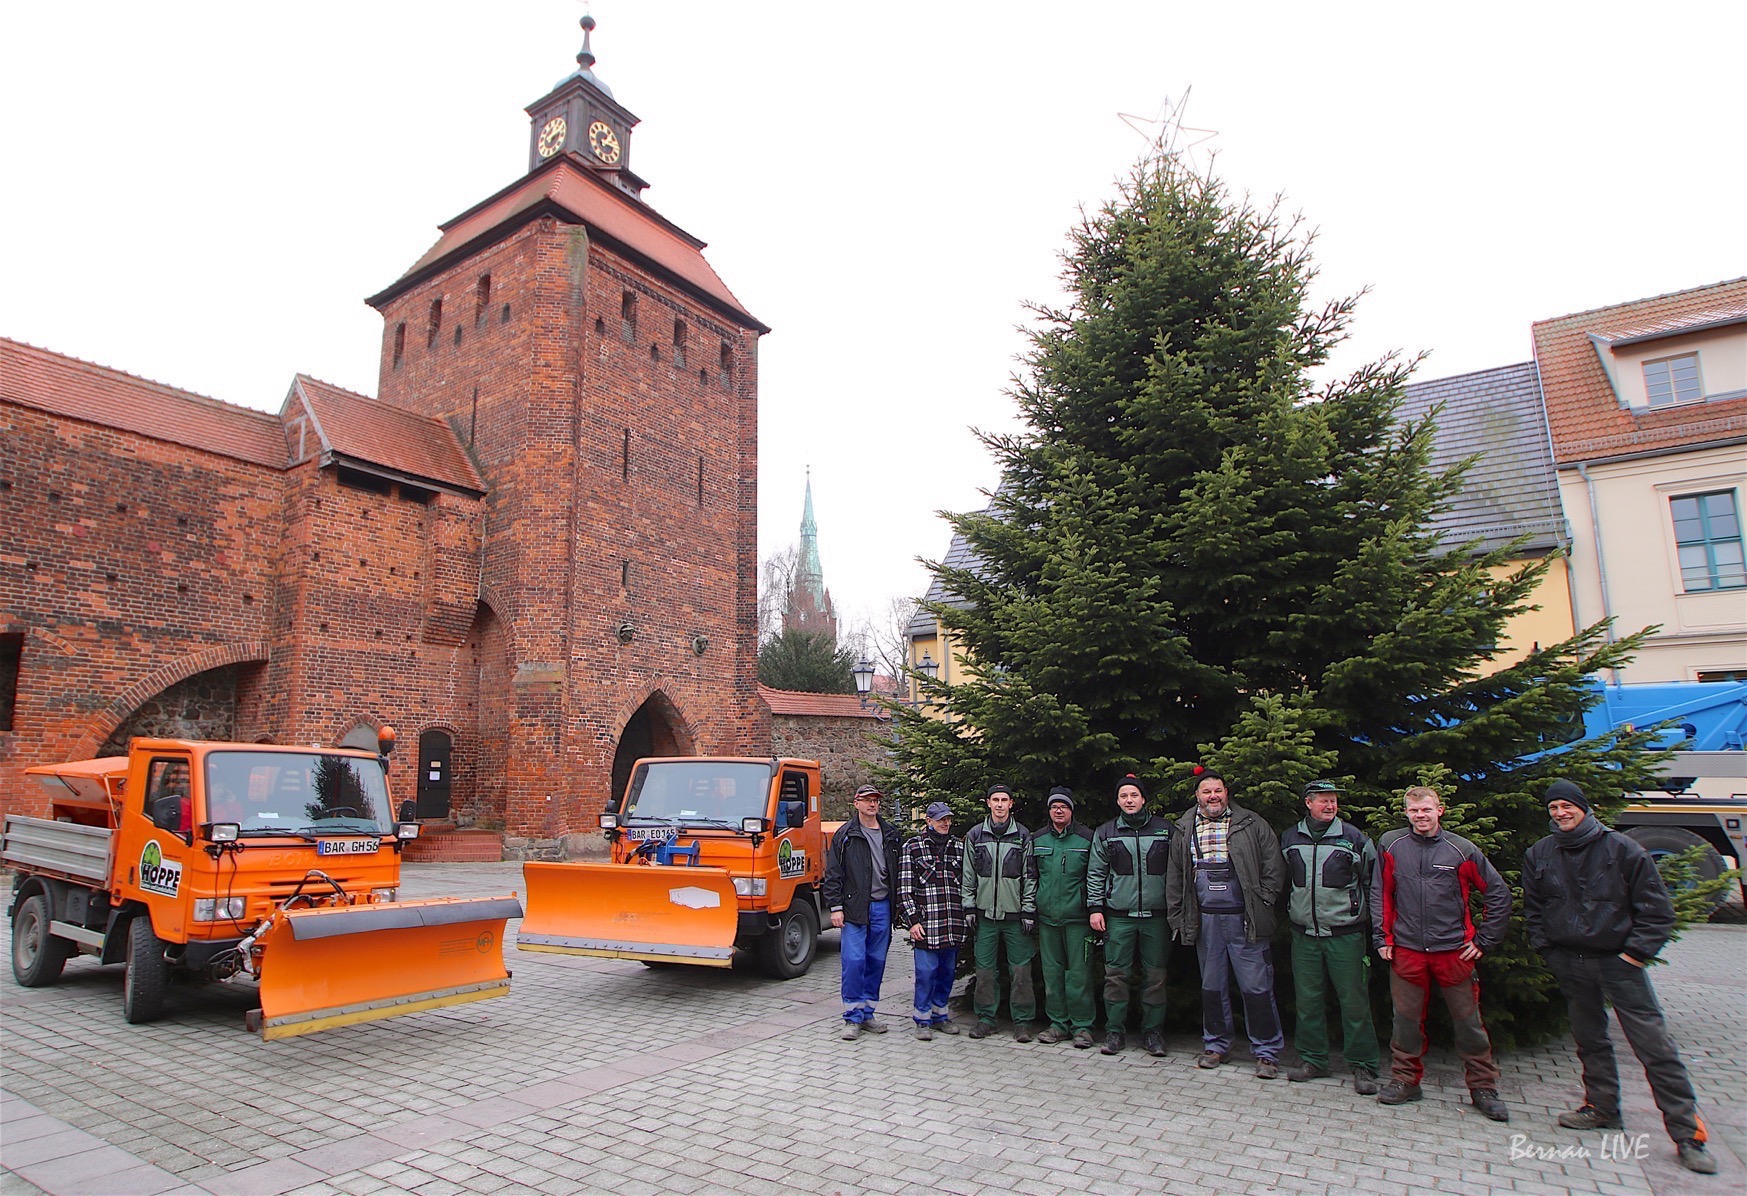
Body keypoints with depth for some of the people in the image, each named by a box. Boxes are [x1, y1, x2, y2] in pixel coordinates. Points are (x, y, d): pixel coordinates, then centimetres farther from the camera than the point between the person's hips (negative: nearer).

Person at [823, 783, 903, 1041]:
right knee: (854, 961, -7)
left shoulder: (891, 834, 11)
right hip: (854, 907, -4)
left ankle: (867, 1013, 19)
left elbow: (898, 871, 13)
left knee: (876, 961, 8)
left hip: (882, 906, 4)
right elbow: (833, 873, -1)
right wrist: (835, 907, -7)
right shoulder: (845, 835, 1)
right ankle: (852, 1018, 3)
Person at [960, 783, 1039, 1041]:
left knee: (1021, 969, 1)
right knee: (984, 969, 5)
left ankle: (1022, 1021, 12)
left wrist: (1029, 911, -3)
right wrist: (969, 908, 3)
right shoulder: (975, 835, 7)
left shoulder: (1023, 836, 4)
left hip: (1015, 914, -1)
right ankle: (986, 1018, 17)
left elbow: (1030, 877, 3)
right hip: (985, 913, 1)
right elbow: (967, 875, 9)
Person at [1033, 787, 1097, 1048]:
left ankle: (1082, 1025, 11)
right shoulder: (1037, 840, 9)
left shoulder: (1087, 838, -1)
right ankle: (1058, 1023, 20)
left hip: (1077, 917, -3)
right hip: (1047, 916, 4)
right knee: (1052, 972, 9)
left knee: (1079, 972, -1)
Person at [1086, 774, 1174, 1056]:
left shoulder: (1166, 829, 7)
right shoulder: (1105, 833, 7)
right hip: (1118, 916, 0)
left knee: (1155, 976, 5)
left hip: (1156, 916, 0)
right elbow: (1095, 873, 8)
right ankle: (1115, 1031, 11)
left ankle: (1153, 1032, 17)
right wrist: (1095, 908, 0)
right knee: (1116, 975, 1)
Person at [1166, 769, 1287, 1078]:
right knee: (1212, 986, 12)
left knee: (1256, 986, 0)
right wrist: (1176, 918, 8)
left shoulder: (1251, 824, 2)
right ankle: (1216, 1045, 25)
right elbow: (1174, 877, 13)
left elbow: (1274, 866, 0)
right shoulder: (1184, 832, 10)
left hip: (1244, 919, -3)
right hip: (1205, 920, 3)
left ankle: (1266, 1052, 12)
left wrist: (1263, 905, -6)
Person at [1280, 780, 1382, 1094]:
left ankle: (1363, 1067, 12)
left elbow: (1372, 882, 6)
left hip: (1345, 935, -3)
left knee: (1354, 1001, 0)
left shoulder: (1354, 838, -2)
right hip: (1304, 935, 3)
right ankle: (1312, 1060, 21)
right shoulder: (1289, 839, 6)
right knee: (1307, 1000, 8)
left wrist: (1366, 920, 5)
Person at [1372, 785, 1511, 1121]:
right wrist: (1381, 937, 2)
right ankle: (1405, 1080, 22)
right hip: (1406, 951, 1)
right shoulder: (1391, 845, 1)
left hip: (1454, 951, -1)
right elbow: (1380, 894, 7)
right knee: (1406, 1019, 8)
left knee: (1468, 1020, 7)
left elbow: (1498, 894, 6)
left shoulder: (1462, 850, -2)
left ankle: (1483, 1087, 22)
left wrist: (1484, 940, 4)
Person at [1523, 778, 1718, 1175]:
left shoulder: (1622, 849, -6)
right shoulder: (1538, 855, 4)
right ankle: (1602, 1108, 28)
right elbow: (1533, 909, 14)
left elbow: (1656, 908, -4)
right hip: (1569, 963, 4)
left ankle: (1687, 1132, 2)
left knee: (1654, 1045, -5)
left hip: (1619, 961, -4)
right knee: (1589, 1039, 14)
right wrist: (1547, 949, 6)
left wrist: (1637, 952, -9)